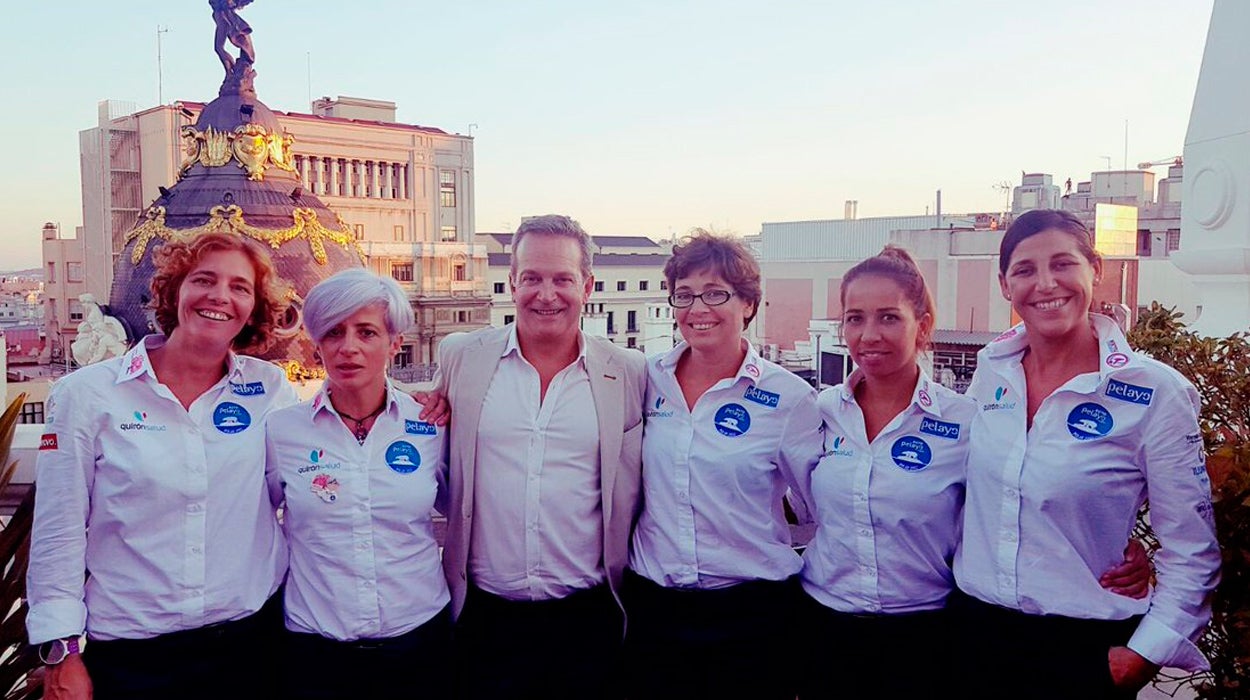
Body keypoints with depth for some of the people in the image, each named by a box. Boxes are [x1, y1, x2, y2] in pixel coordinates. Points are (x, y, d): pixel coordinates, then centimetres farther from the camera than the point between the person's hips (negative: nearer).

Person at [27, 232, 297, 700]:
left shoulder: (271, 389, -1)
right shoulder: (88, 394, -5)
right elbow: (58, 533, -3)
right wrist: (63, 651, -4)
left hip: (251, 640, 1)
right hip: (128, 656, -1)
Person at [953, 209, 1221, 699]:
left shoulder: (1157, 392, -13)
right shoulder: (991, 369, -1)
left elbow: (1191, 551, -8)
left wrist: (1142, 655, -12)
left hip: (1087, 647, -3)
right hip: (979, 631, 4)